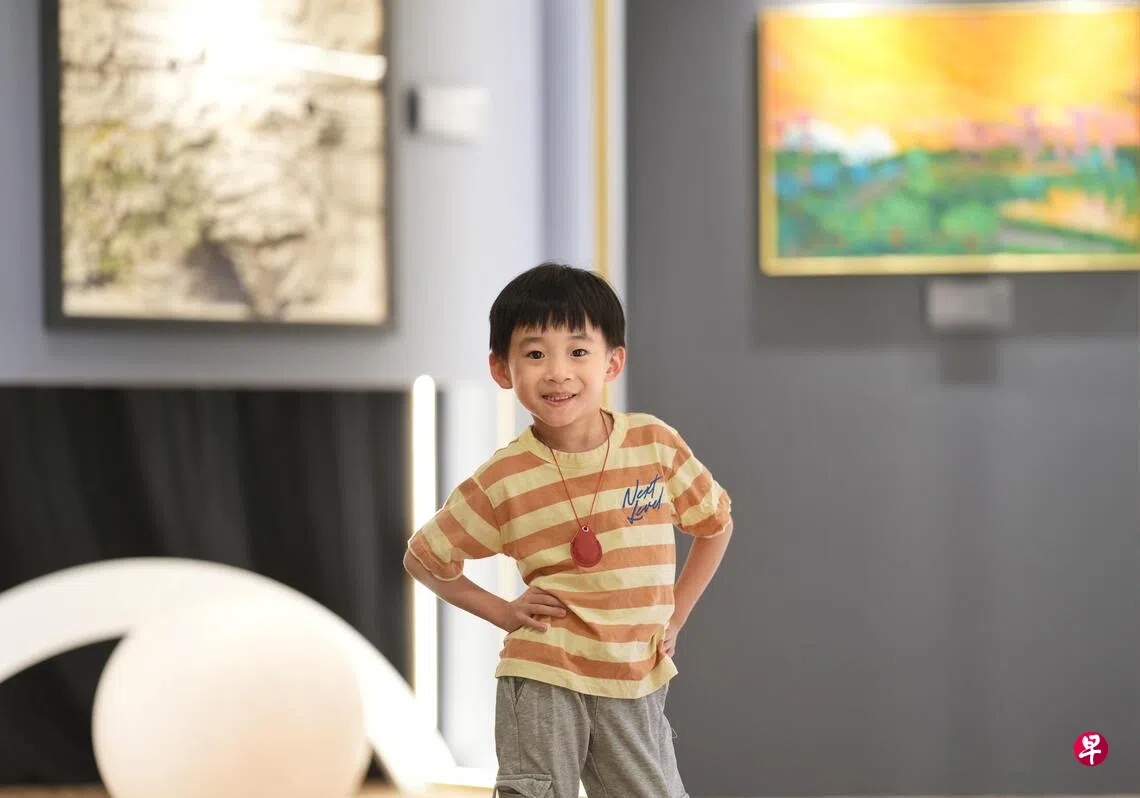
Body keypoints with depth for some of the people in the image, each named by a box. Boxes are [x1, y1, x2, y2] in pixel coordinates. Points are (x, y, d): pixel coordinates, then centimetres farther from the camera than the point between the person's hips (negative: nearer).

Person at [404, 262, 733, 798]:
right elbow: (424, 557, 5)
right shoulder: (502, 481, -9)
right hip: (542, 678, -2)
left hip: (636, 680, 2)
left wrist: (673, 619, 6)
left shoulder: (657, 445, -5)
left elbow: (715, 524, 11)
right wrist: (504, 612, -3)